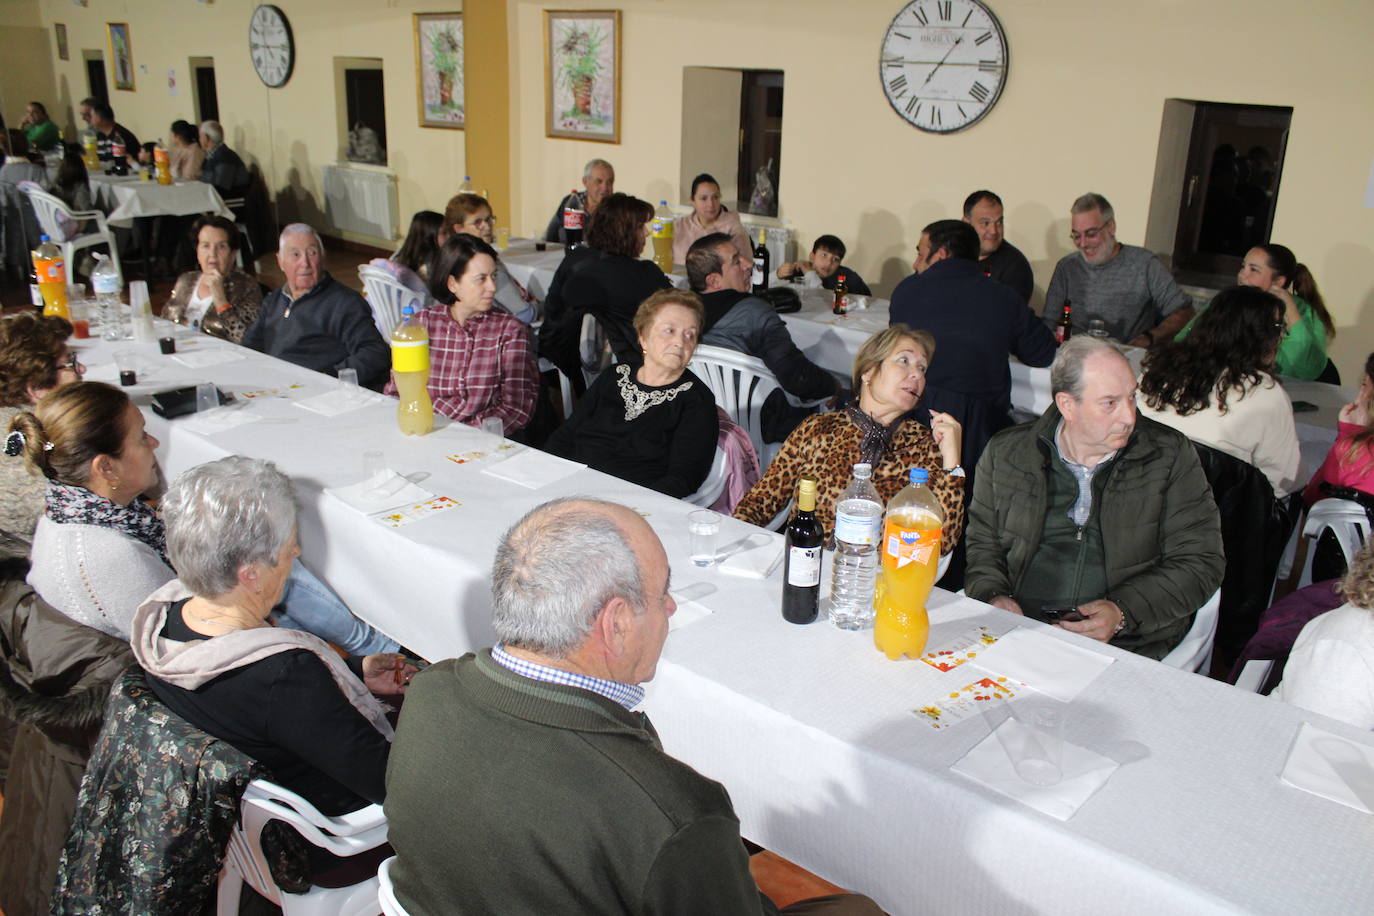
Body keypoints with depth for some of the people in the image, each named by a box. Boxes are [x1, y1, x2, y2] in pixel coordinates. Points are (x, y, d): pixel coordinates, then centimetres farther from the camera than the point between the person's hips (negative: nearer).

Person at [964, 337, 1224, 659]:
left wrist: (1123, 613, -11)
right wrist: (992, 594, -4)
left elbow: (1200, 562, 4)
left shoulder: (1171, 455, 5)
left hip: (1126, 643, -1)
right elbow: (981, 542, 18)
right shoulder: (1006, 452, 9)